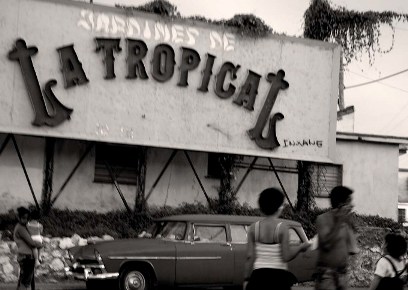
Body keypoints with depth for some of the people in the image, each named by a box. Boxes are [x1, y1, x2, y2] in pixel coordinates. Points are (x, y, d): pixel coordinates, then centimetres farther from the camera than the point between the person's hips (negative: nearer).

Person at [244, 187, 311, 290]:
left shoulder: (254, 227, 2)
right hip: (279, 276, -3)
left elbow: (250, 257, 1)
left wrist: (247, 279, 8)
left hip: (258, 275, 3)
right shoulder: (282, 226, -8)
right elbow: (286, 257, -11)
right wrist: (300, 247, 5)